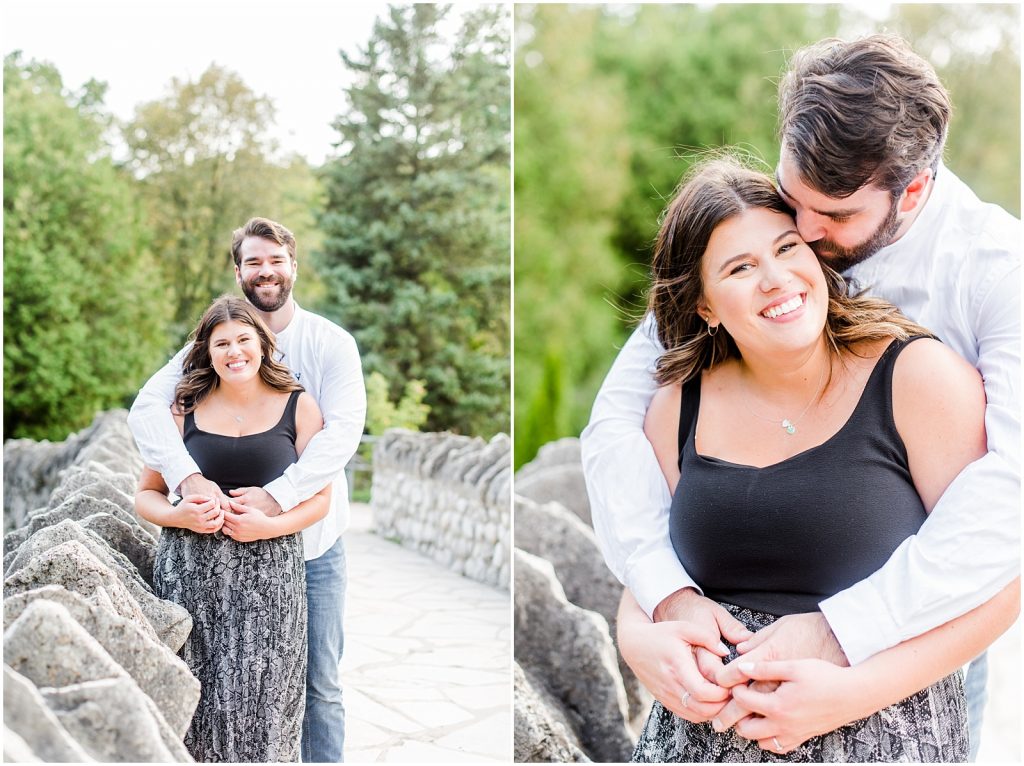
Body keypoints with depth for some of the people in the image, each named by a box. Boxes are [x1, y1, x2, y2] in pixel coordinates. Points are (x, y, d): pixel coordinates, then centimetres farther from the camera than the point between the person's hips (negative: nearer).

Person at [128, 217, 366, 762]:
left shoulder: (331, 343, -5)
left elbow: (344, 429, -19)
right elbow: (147, 408, -12)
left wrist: (277, 495, -32)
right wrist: (187, 476, -31)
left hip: (313, 540, -1)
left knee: (320, 685, 8)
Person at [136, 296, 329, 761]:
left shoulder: (298, 407, 6)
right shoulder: (185, 410, 8)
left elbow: (320, 497, 5)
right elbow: (146, 495, 12)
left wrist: (269, 525, -12)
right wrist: (179, 515, -9)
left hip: (269, 574, -1)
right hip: (191, 570, 1)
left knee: (262, 701, -4)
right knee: (199, 695, -1)